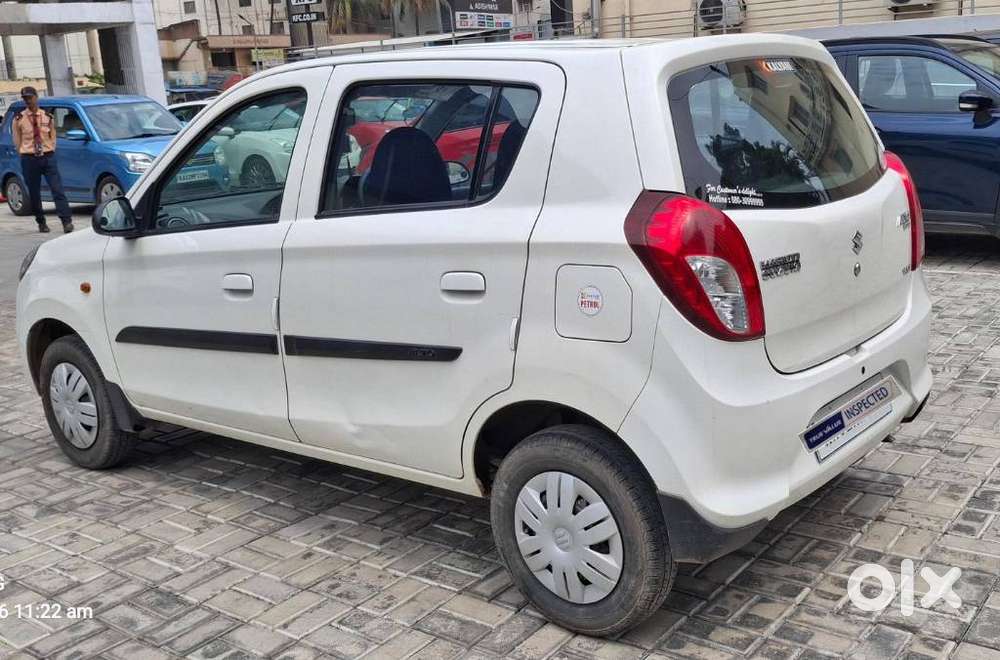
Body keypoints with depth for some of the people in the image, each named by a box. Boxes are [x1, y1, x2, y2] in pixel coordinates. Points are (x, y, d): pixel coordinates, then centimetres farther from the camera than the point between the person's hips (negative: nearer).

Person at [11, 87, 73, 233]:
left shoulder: (47, 117, 4)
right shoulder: (19, 119, -1)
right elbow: (17, 140, 7)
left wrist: (50, 152, 6)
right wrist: (26, 155, 5)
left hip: (48, 157, 0)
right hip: (29, 159, 0)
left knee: (58, 190, -10)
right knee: (34, 194, 6)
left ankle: (67, 221, -14)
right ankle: (41, 222, 18)